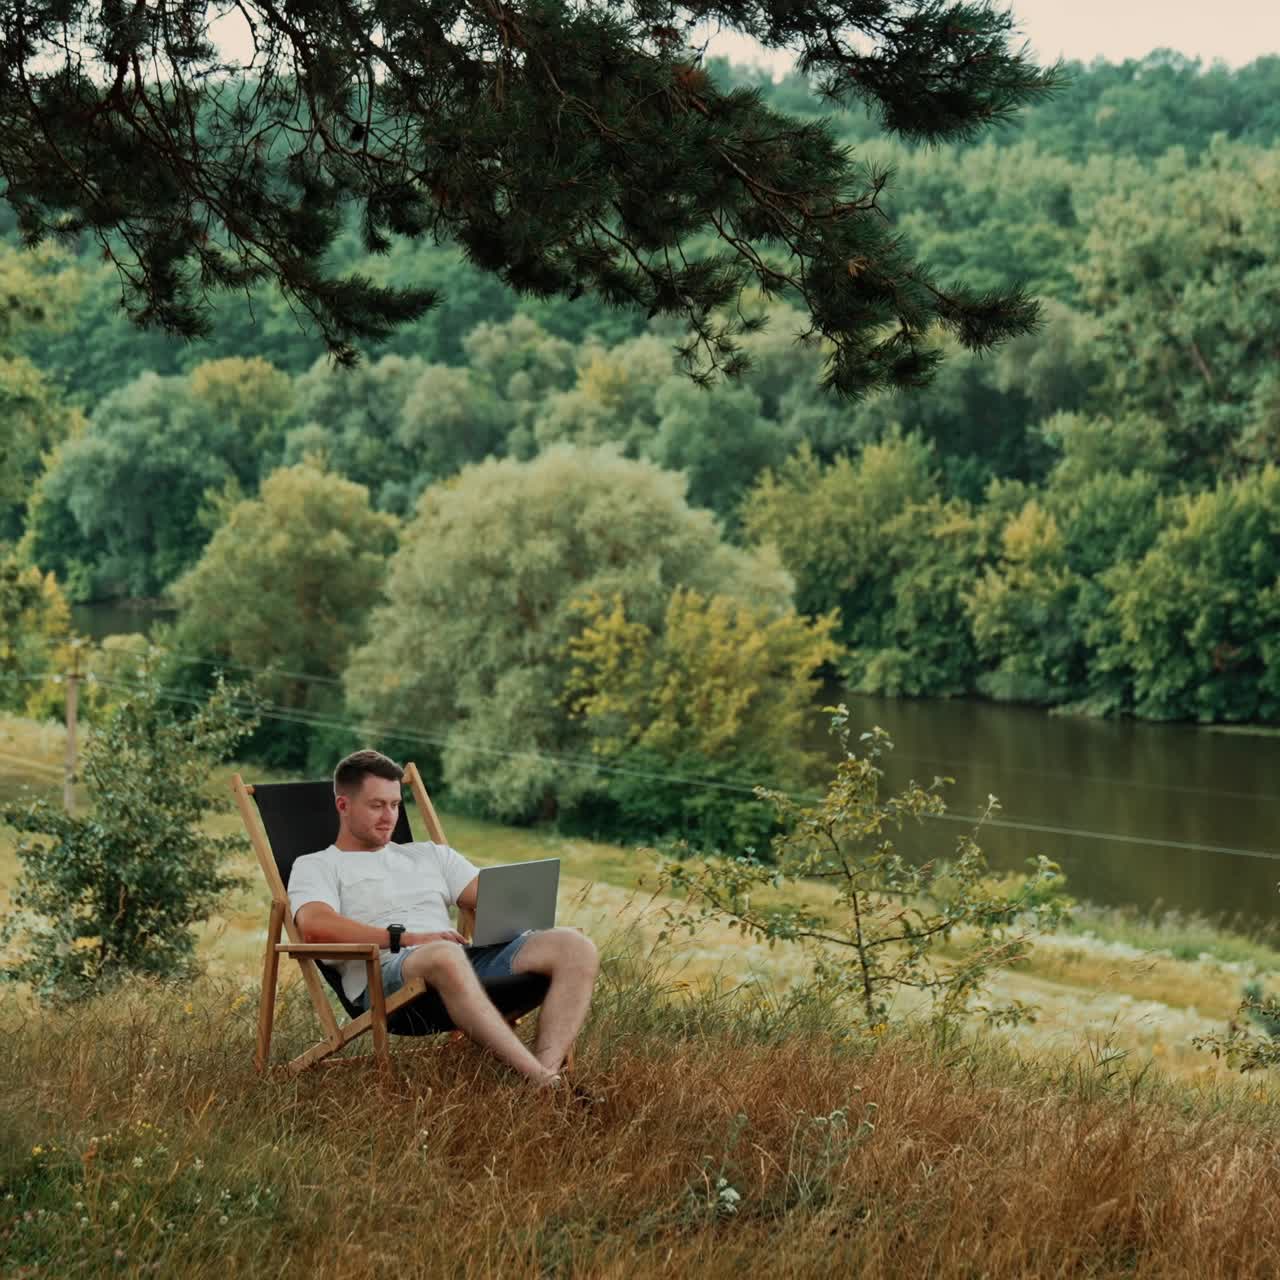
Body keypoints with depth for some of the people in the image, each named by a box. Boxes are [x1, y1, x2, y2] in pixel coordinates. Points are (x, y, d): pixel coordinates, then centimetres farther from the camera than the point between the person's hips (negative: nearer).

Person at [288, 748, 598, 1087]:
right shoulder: (316, 866, 15)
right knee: (445, 956, -42)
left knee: (575, 947, -18)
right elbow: (316, 926, -7)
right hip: (385, 976, -6)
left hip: (470, 962, 6)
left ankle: (546, 1070, -39)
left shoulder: (430, 854, 32)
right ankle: (538, 1078, -48)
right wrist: (404, 938, -18)